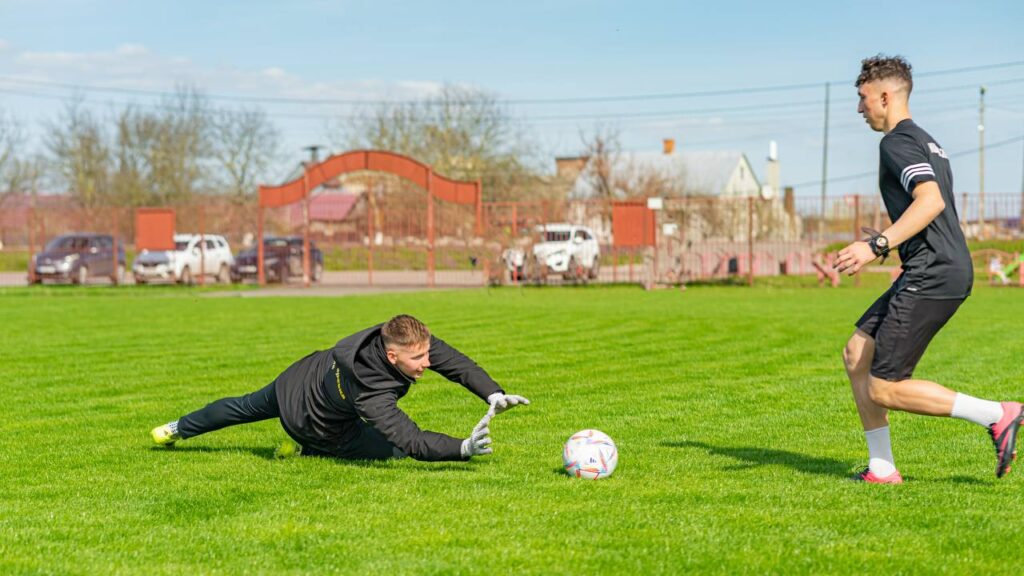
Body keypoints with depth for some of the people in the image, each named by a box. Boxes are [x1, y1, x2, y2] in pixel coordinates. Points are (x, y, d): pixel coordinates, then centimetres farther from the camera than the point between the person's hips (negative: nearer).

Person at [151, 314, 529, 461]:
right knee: (395, 449, -7)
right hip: (309, 421, -7)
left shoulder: (412, 341, -30)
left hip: (304, 374, 7)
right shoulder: (369, 396, -46)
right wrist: (463, 448, -62)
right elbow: (413, 441, -51)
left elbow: (456, 363, -27)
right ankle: (305, 449, 6)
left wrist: (494, 396, -40)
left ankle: (176, 429, 57)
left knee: (247, 407, 32)